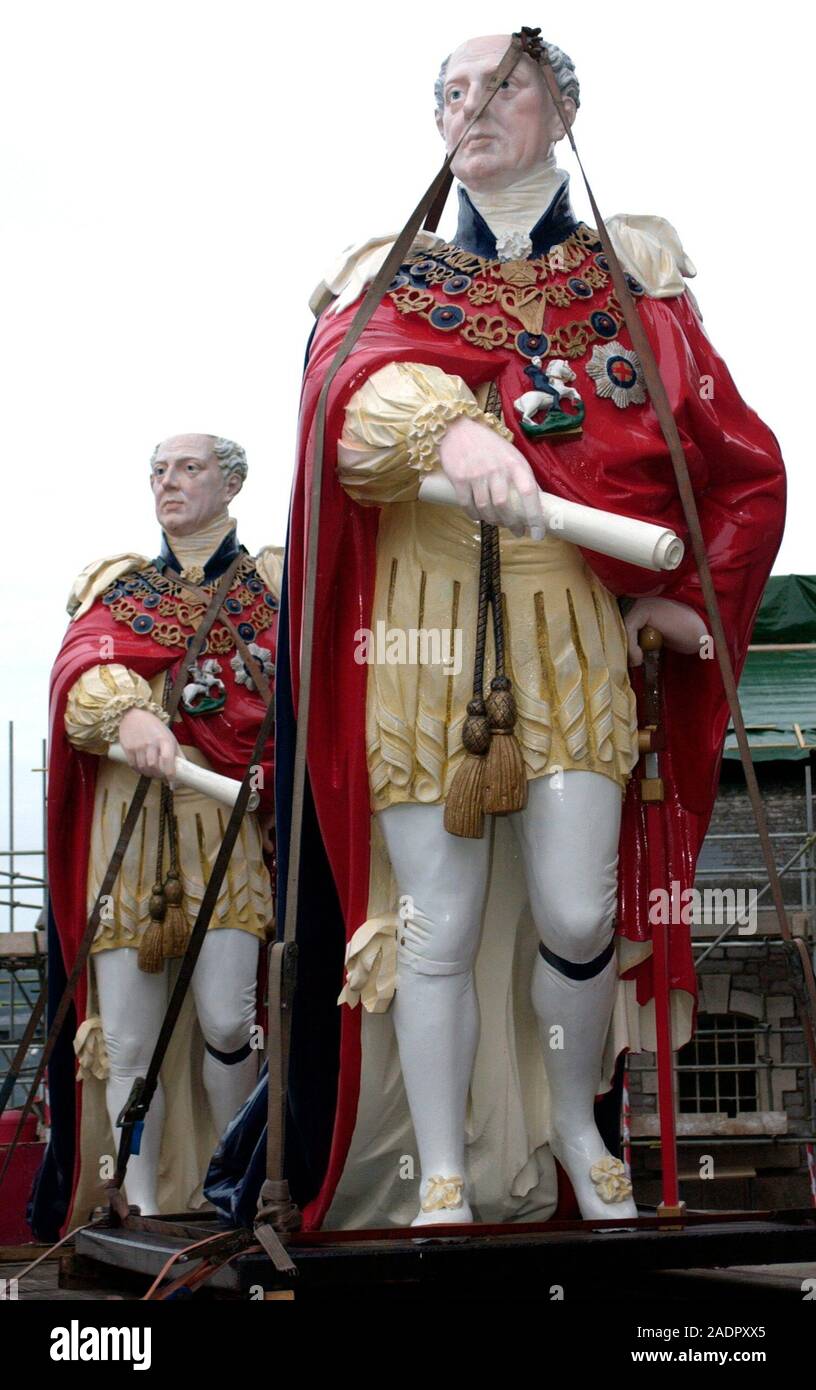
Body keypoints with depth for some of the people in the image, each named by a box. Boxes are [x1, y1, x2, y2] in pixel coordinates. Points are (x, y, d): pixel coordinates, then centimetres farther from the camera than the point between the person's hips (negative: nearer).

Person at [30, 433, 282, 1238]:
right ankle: (140, 1210, 6)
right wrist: (129, 714, -23)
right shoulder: (114, 584, 20)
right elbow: (80, 668, -1)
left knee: (225, 1016, -12)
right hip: (128, 816, 2)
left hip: (232, 816, -2)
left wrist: (276, 789, -15)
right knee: (127, 1034, -3)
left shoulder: (269, 582, 15)